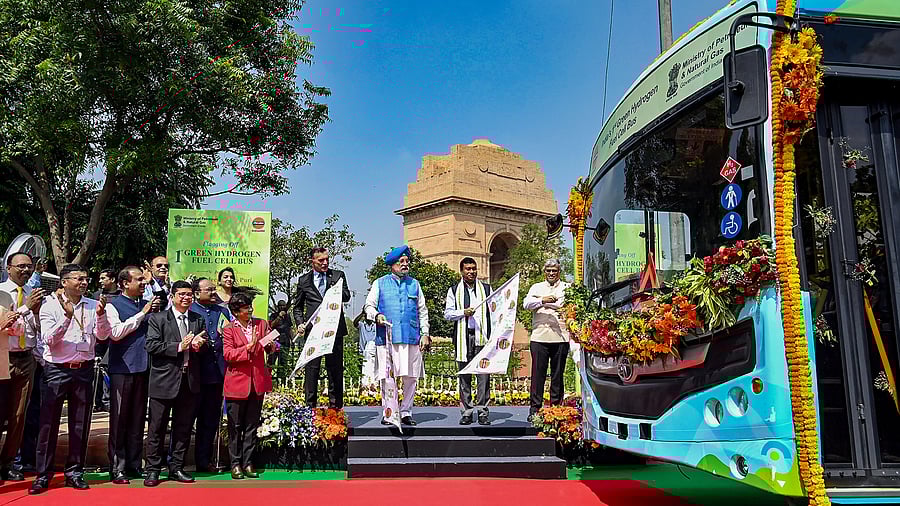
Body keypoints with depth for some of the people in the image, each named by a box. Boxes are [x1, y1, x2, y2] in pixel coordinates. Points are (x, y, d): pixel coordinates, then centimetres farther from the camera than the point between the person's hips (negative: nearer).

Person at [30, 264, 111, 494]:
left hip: (84, 370, 3)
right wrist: (67, 316, -23)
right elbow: (49, 340, -11)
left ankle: (74, 472, 18)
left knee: (80, 423, 8)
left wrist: (101, 314, -19)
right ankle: (43, 474, 11)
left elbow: (103, 335, -2)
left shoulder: (93, 306, 6)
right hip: (56, 370, -3)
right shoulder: (50, 306, -2)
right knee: (48, 423, 0)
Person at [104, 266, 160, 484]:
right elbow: (115, 332, -15)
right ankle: (117, 468, 6)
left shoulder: (147, 304, 15)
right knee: (119, 418, -1)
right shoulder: (114, 305, -2)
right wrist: (141, 314, -13)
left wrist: (156, 313, -1)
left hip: (143, 367, 5)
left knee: (138, 417, 10)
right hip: (122, 368, -5)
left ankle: (134, 464, 19)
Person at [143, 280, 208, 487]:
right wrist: (178, 346, -16)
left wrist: (199, 345, -6)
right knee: (157, 428, 2)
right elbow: (151, 346, -10)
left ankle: (176, 468, 20)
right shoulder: (157, 318, 1)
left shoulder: (198, 320, 13)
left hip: (189, 381, 4)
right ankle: (153, 470, 12)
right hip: (164, 381, -4)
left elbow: (205, 349, 16)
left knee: (183, 427, 10)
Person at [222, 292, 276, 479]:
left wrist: (271, 346, -15)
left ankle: (248, 463, 17)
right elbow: (228, 354, -12)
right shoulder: (229, 329, -2)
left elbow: (271, 348, 8)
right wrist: (249, 347, -22)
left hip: (258, 381, 3)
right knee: (235, 427, 4)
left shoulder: (261, 324, 8)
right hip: (237, 383, -3)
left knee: (252, 426, 9)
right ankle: (235, 464, 14)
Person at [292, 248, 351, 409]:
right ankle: (310, 405, 8)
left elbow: (347, 296, -1)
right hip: (312, 329, 0)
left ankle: (335, 405, 10)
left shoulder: (338, 275, 10)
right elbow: (298, 306, 17)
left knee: (335, 368, 3)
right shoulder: (303, 280, 12)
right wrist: (300, 323, 1)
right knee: (311, 367, 0)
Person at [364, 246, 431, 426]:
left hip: (411, 337, 2)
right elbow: (369, 305, 9)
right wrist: (377, 315, -13)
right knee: (386, 377, -3)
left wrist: (425, 334, 11)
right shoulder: (380, 283, 12)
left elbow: (422, 311, 19)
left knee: (410, 377, -1)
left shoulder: (414, 284, 18)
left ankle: (406, 412, 10)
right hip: (386, 337, -2)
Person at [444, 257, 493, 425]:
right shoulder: (454, 290, 10)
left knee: (484, 374, -5)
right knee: (464, 375, 4)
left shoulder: (486, 288, 13)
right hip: (463, 337, 0)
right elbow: (447, 314, 6)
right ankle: (466, 411, 11)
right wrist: (463, 313, -10)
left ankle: (483, 410, 1)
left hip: (482, 337, 0)